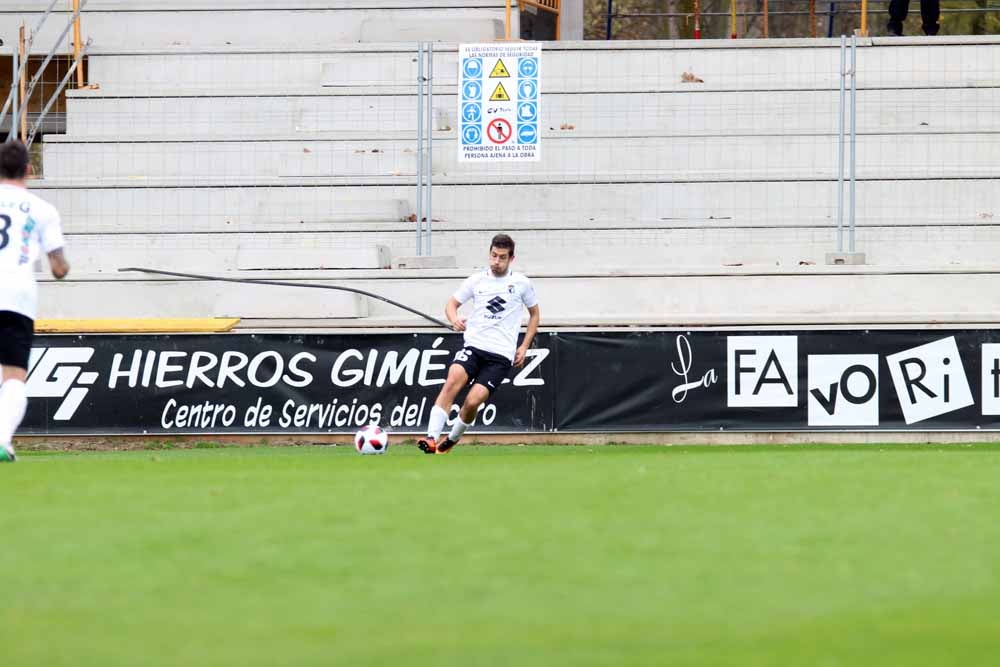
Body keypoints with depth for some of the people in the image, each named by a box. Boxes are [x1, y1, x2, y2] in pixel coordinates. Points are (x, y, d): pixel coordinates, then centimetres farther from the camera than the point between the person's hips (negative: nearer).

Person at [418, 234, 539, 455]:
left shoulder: (521, 283, 6)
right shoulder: (477, 280, 9)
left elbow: (534, 314, 19)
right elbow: (451, 304, 16)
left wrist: (524, 347, 10)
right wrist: (454, 319, -8)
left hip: (501, 355, -1)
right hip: (474, 346, 1)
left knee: (473, 401, -17)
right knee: (453, 381, -28)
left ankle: (451, 441, 8)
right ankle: (432, 439, -32)